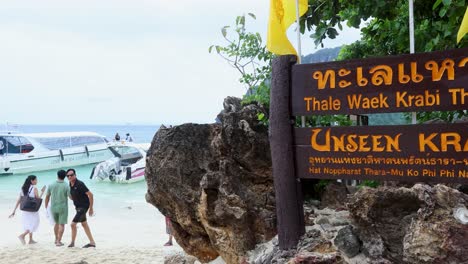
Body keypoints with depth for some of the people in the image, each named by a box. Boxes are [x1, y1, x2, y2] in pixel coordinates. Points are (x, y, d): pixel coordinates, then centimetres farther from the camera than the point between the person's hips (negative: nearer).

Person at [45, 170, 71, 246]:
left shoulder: (51, 185, -1)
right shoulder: (66, 186, -12)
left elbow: (47, 197, 5)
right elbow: (71, 196, -16)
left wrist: (46, 206, 16)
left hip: (53, 208, 4)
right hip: (63, 208, -4)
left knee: (56, 223, 22)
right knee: (61, 224, 2)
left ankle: (56, 239, 31)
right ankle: (59, 241, -2)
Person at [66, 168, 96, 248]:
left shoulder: (79, 184, -23)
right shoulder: (70, 184, 2)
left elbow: (90, 195, -22)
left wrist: (91, 208, -19)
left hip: (83, 207, -9)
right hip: (78, 207, 9)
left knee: (73, 224, -9)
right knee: (84, 224, 15)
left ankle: (72, 242, 8)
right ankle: (92, 242, 23)